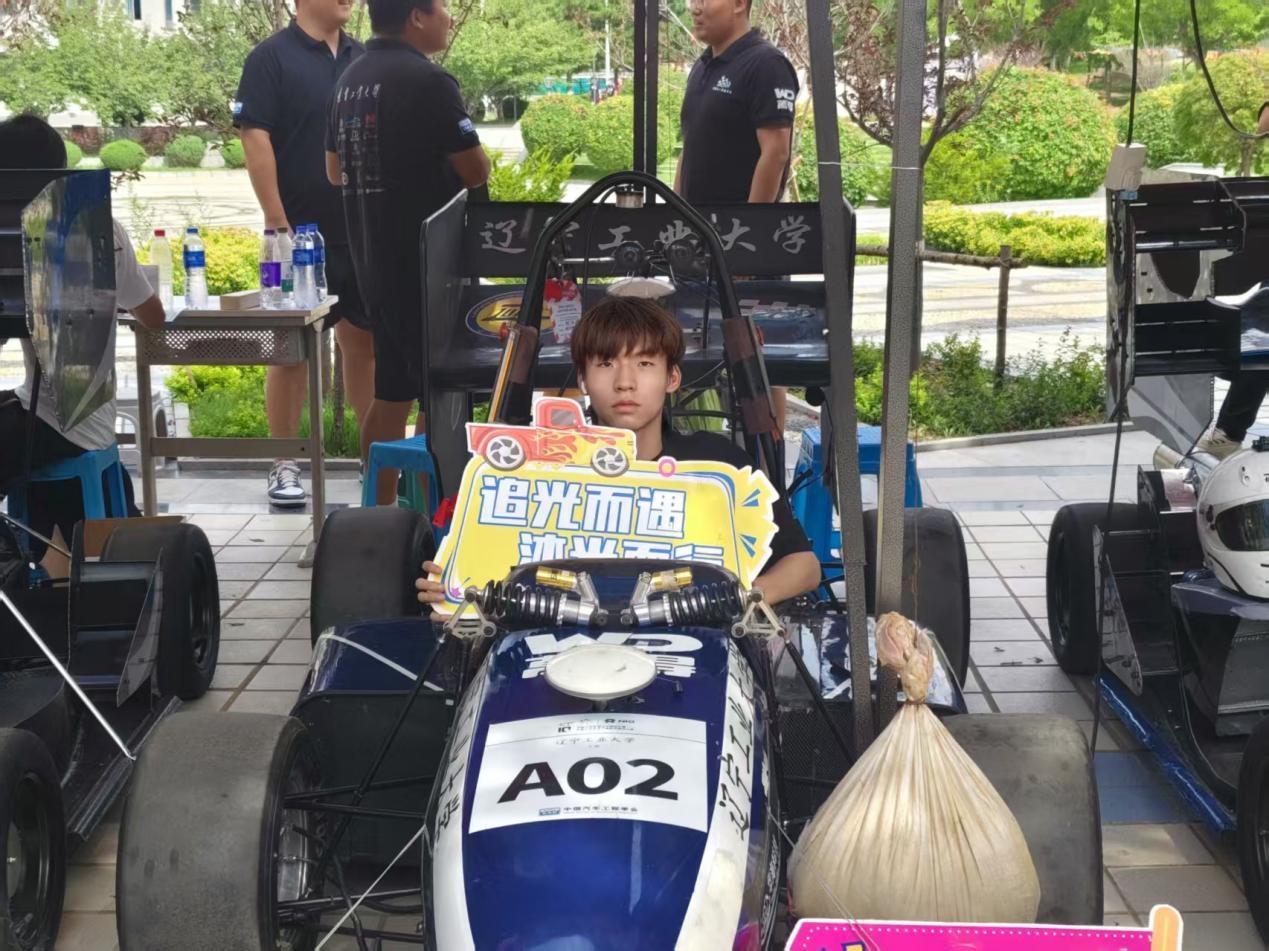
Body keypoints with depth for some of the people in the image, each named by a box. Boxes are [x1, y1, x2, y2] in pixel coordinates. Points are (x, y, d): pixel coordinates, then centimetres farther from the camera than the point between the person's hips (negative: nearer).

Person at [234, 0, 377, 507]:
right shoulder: (272, 57, -6)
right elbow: (255, 140, -11)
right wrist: (277, 224, -16)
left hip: (363, 232, 5)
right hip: (300, 233, -5)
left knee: (366, 342, 10)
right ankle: (284, 465, 8)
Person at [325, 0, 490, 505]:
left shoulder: (350, 80, 10)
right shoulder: (426, 80, -16)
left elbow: (335, 171, 20)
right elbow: (477, 172, -12)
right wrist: (442, 163, 8)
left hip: (374, 260, 8)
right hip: (428, 264, -8)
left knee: (391, 390, 14)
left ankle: (382, 509, 20)